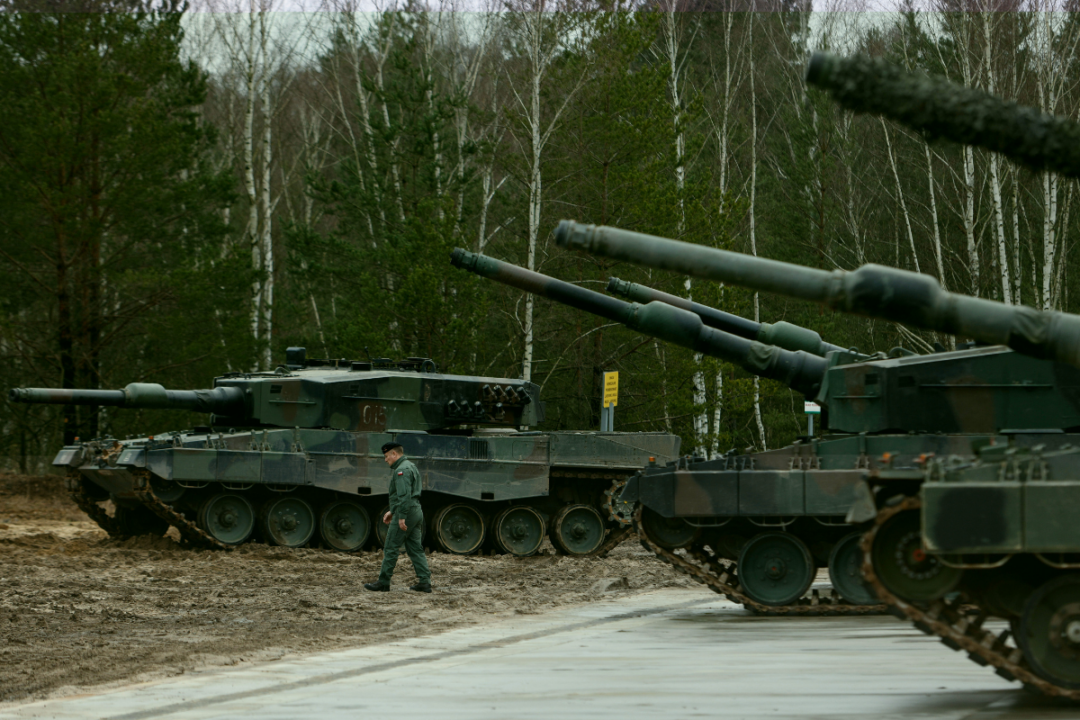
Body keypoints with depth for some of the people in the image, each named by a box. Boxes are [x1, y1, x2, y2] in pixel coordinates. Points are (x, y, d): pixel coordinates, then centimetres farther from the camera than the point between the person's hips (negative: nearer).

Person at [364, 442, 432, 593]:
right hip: (416, 511, 10)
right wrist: (392, 511, 27)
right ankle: (424, 582, 3)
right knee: (415, 549, 8)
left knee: (391, 548, -3)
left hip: (406, 512, -10)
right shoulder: (410, 467, 20)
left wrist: (401, 517, -25)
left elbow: (404, 495, -23)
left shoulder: (401, 470, -14)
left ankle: (383, 582, 1)